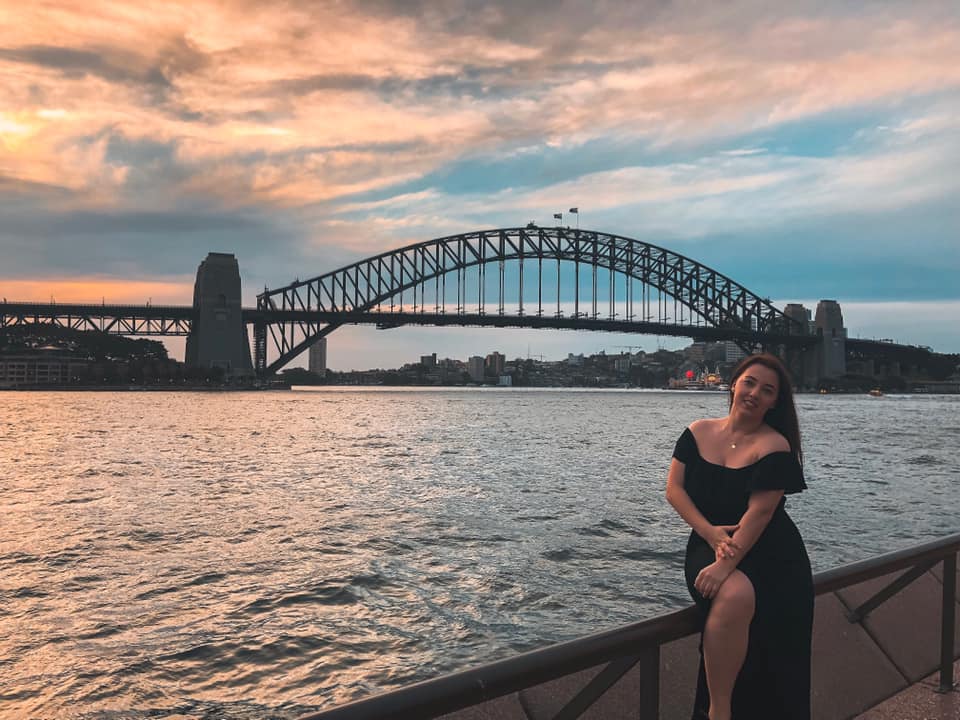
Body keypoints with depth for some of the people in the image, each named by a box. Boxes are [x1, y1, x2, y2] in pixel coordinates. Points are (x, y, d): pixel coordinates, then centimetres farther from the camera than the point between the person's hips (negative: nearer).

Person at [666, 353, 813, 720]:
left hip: (767, 552, -2)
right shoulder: (699, 432, 7)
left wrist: (726, 566, -24)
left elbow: (759, 512, -15)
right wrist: (710, 532, -12)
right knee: (734, 597, -30)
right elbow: (673, 489, 3)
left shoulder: (775, 447, -6)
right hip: (708, 544, 2)